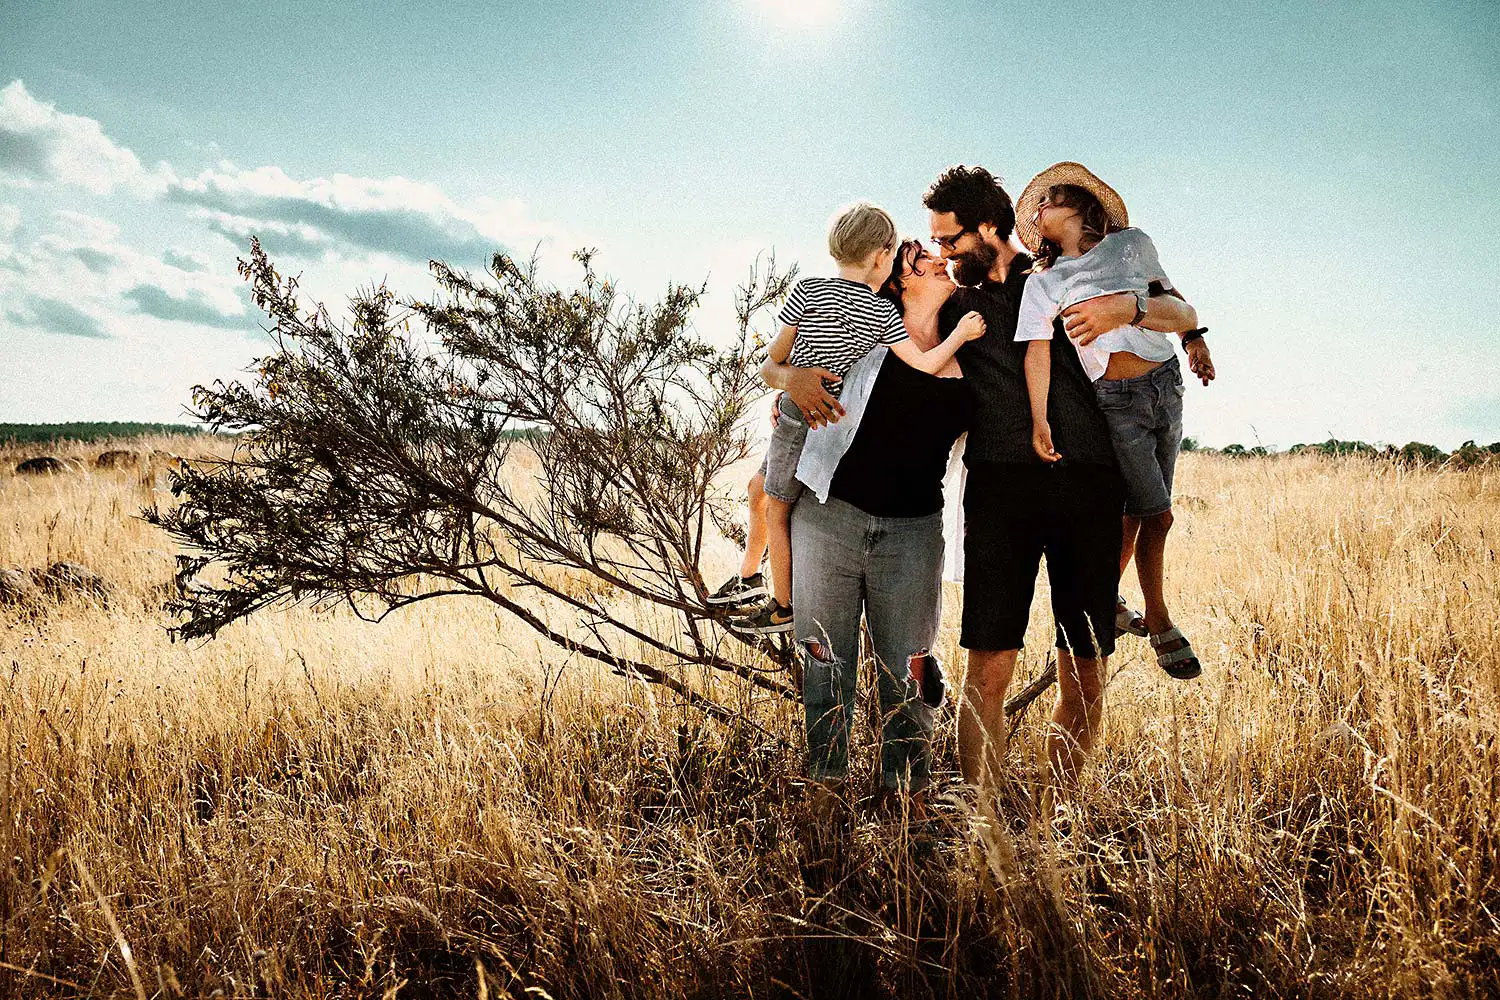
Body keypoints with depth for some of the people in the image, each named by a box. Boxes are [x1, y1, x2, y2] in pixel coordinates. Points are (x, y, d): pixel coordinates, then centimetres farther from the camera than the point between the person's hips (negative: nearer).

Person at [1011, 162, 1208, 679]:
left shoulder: (1133, 243, 10)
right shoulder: (1043, 282, 0)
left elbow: (1170, 297, 21)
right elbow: (1037, 350, -9)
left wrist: (1194, 338, 8)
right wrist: (1039, 422, -17)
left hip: (1166, 383, 4)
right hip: (1115, 400, -4)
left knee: (1137, 512, 9)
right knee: (1156, 516, -5)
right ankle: (1159, 622, 15)